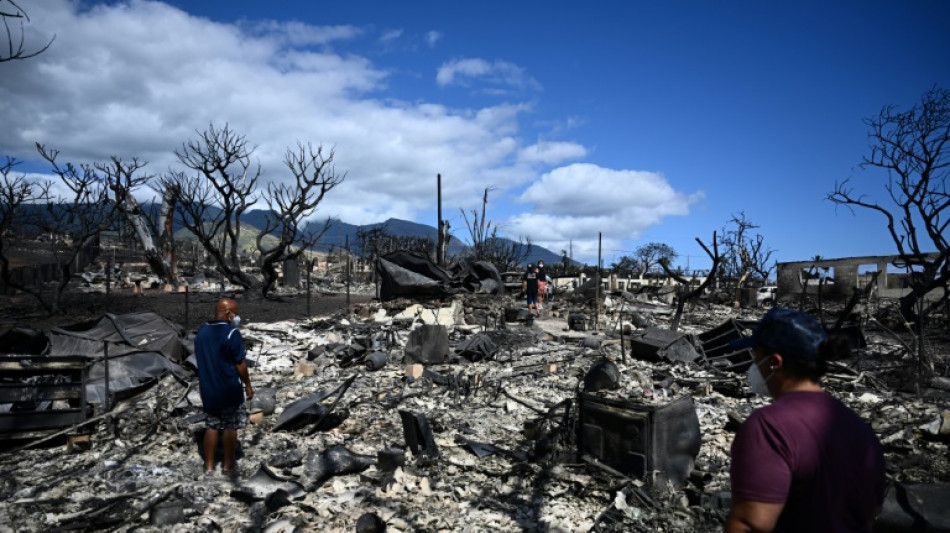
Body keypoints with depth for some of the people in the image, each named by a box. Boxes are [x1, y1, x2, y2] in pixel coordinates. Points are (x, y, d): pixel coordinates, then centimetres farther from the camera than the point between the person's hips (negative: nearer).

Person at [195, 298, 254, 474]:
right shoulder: (232, 333, -18)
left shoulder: (202, 332, 5)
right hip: (229, 388, -6)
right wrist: (248, 384, -4)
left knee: (211, 425, 14)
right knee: (230, 426, 9)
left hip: (208, 388, 6)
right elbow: (240, 363, -15)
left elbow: (201, 359, 13)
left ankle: (209, 465, 18)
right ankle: (228, 463, 19)